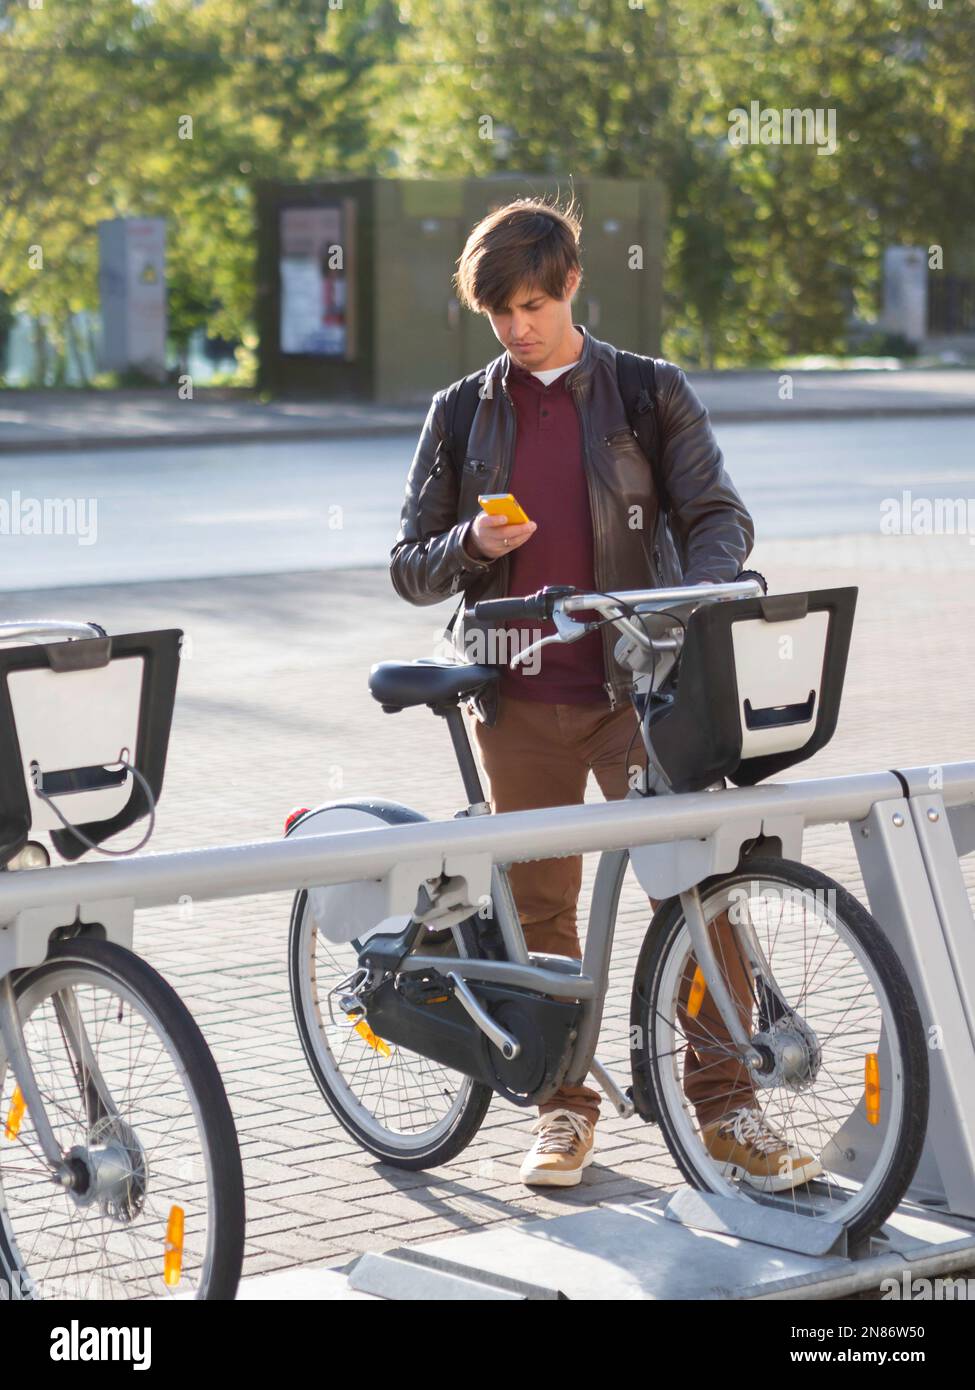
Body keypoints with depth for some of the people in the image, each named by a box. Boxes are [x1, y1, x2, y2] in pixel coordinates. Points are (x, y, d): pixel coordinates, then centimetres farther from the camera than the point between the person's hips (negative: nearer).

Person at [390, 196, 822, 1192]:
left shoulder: (651, 394, 6)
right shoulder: (460, 417, 11)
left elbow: (719, 516, 2)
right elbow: (410, 569, 12)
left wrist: (695, 597, -19)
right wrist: (472, 546, -11)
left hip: (637, 685, -2)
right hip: (518, 698, 2)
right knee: (538, 906, 6)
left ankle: (724, 1102, -3)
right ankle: (563, 1106, 18)